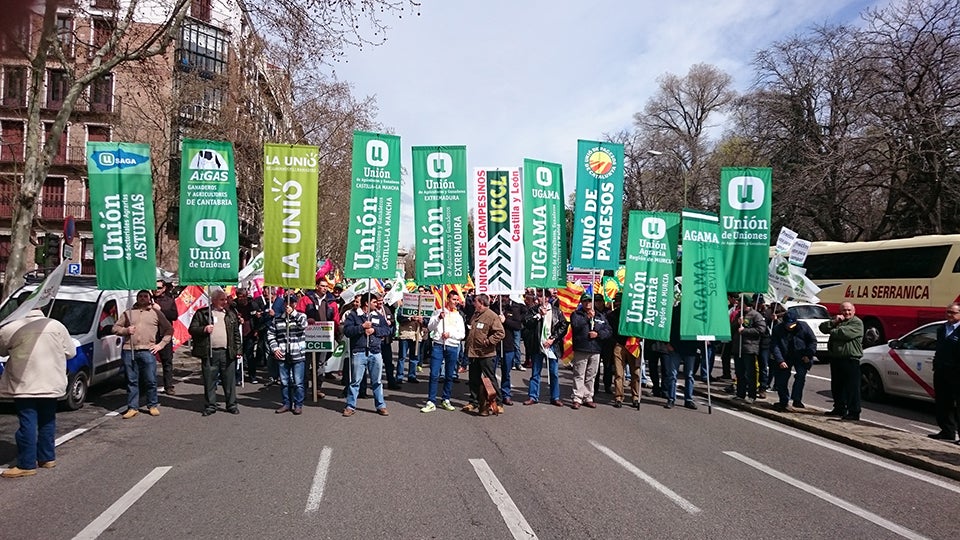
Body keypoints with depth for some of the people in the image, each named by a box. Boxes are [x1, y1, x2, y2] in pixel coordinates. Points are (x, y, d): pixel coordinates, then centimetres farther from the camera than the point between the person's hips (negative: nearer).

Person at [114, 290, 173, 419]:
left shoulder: (156, 313, 10)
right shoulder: (128, 313, 16)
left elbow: (169, 329, 11)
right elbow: (115, 328, 17)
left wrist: (160, 345, 2)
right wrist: (126, 330, -4)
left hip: (147, 351, -2)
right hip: (129, 351, 2)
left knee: (151, 381, 0)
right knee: (132, 381, 5)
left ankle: (153, 406, 13)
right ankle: (132, 408, 12)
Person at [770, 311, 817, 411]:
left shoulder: (804, 327, -9)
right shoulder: (777, 330, -10)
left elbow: (813, 341, 0)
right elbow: (774, 346, -12)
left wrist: (808, 355, -10)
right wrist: (780, 361, -21)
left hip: (801, 357, -1)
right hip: (785, 358, 1)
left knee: (801, 375, -21)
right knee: (781, 380, 0)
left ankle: (796, 399, -16)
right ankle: (783, 402, 15)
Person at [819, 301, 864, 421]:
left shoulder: (857, 323, -7)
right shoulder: (837, 321, 18)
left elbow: (844, 333, -22)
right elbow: (822, 327, 8)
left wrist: (832, 331, -4)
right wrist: (834, 322, -8)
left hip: (851, 360, -8)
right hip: (837, 358, 8)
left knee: (852, 387, -6)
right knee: (838, 385, 17)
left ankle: (854, 413, -4)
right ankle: (839, 408, 29)